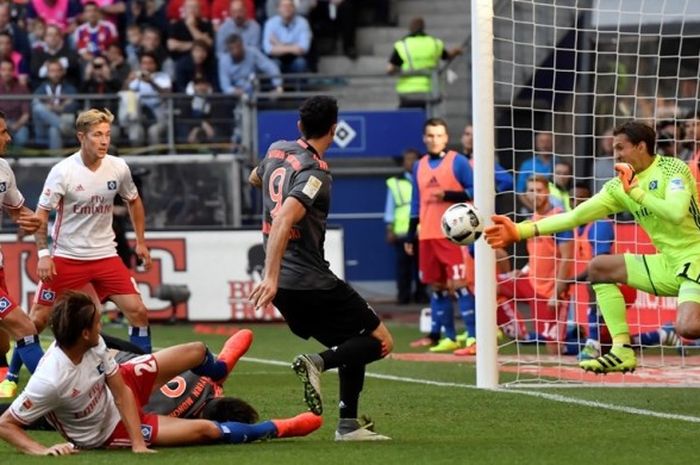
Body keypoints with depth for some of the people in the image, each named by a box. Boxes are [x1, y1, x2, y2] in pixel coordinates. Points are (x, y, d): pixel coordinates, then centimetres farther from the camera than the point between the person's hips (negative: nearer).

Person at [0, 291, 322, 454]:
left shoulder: (92, 346, -22)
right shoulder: (51, 380, -41)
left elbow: (121, 391, -14)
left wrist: (138, 443, -22)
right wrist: (41, 450, -45)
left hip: (118, 392, 6)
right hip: (107, 431, -6)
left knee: (196, 352, 15)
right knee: (207, 430, -12)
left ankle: (218, 369, 55)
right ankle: (276, 429, 14)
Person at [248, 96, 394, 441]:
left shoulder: (277, 151, 8)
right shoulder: (315, 173, -16)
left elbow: (255, 179, 32)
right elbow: (283, 222, -29)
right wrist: (271, 277, -34)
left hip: (284, 285, 9)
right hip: (311, 281, -9)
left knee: (353, 347, 18)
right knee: (380, 341, -1)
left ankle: (348, 425, 8)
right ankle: (319, 362, -23)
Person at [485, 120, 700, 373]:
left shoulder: (672, 168, -12)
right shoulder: (619, 186, 7)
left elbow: (677, 213, -30)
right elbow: (574, 216, 4)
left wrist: (635, 191, -21)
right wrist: (520, 231, -2)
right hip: (669, 263, 8)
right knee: (599, 267, 7)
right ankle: (622, 352, 3)